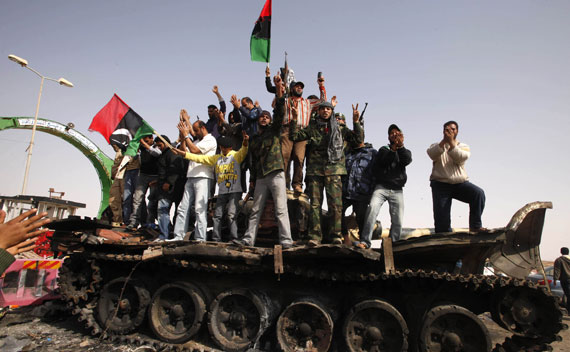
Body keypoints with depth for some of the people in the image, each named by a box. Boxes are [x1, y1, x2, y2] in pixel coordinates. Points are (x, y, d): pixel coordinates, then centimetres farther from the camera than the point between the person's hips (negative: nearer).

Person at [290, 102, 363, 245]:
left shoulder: (340, 129, 15)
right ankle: (315, 236, 0)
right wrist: (294, 119, -2)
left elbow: (358, 139, 11)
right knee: (315, 203, -3)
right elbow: (294, 136, 7)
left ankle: (336, 234, 0)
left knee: (336, 203, -8)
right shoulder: (312, 128, 15)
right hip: (315, 169, 1)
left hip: (334, 170, 0)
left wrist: (356, 122, 0)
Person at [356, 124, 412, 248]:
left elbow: (407, 160, -5)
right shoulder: (384, 150, 15)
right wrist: (393, 149, -10)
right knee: (372, 208, -26)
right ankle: (365, 241, -28)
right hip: (381, 187, -2)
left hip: (397, 190, 2)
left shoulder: (405, 152, 20)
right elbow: (376, 168, -5)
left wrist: (400, 145, -18)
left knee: (398, 221, -4)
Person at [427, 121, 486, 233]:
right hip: (440, 185, -1)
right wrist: (444, 141, -26)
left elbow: (461, 157, -13)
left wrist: (451, 142, -23)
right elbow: (432, 154, -15)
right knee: (441, 219, -6)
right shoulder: (436, 146, 11)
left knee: (479, 193, -26)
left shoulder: (463, 146, 12)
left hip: (460, 183, 1)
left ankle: (475, 226, -17)